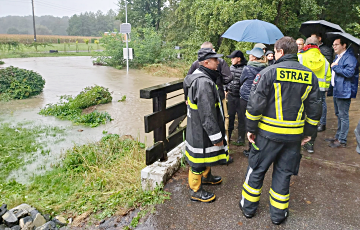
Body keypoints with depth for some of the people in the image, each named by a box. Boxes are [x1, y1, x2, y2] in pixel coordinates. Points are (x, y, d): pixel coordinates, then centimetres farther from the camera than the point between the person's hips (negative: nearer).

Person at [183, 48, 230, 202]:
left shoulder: (199, 76, 8)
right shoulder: (204, 82, -27)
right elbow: (207, 115, -29)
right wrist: (217, 136, -21)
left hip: (199, 128, 11)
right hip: (201, 131, -11)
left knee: (207, 154, 28)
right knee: (198, 160, 5)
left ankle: (206, 176, 51)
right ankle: (195, 191, 23)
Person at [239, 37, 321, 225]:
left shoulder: (268, 73, -11)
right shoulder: (310, 76, 4)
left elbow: (255, 105, -13)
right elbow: (315, 108, 7)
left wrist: (251, 129, -2)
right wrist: (308, 132, 17)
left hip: (268, 133, -4)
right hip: (295, 135, 4)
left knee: (257, 169, 13)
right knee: (283, 173, 16)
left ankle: (248, 207, 29)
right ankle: (278, 214, 29)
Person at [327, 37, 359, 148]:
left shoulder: (350, 58, -15)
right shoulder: (337, 57, 17)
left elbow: (349, 73, -28)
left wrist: (335, 67, -18)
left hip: (344, 92, -10)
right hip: (336, 91, 10)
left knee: (343, 116, -4)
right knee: (338, 114, 18)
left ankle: (342, 141, 4)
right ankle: (338, 137, 29)